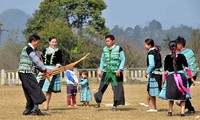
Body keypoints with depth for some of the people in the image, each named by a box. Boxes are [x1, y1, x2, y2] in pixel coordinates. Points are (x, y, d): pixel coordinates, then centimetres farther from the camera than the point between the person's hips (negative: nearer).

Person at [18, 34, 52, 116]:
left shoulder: (31, 50, 22)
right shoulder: (28, 48, -9)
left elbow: (35, 63, 21)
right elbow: (36, 61, -13)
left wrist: (44, 71, 11)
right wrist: (45, 69, -10)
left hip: (27, 73, 10)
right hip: (26, 72, -10)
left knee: (30, 92, 10)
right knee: (35, 89, -14)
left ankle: (28, 110, 12)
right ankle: (35, 108, -23)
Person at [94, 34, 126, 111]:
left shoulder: (118, 49, -4)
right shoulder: (104, 49, 9)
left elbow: (123, 60, -3)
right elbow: (102, 60, 18)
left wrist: (119, 70, -14)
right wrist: (100, 70, 9)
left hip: (116, 73, -3)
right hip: (106, 72, 3)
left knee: (117, 88, -3)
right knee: (102, 87, -3)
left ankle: (115, 105, 6)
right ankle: (98, 102, 9)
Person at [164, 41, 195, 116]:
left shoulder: (167, 57, -2)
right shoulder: (181, 56, -1)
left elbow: (166, 70, 0)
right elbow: (187, 68, 0)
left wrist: (165, 79, 12)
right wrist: (191, 78, 8)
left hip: (171, 77, -1)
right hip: (181, 76, 1)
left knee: (171, 96, 10)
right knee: (182, 95, 10)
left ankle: (170, 110, 1)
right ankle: (182, 111, 3)